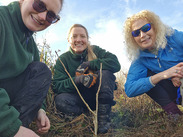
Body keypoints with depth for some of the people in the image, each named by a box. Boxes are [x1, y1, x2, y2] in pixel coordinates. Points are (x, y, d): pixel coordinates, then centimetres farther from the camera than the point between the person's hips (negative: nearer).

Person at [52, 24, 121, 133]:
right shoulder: (63, 59, -3)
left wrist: (89, 64, -22)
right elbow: (56, 86, -15)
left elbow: (116, 64, -17)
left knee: (105, 71, -25)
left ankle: (104, 116, -15)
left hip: (98, 96, 1)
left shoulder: (95, 50, -2)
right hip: (79, 99, 0)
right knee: (60, 100, -29)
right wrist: (77, 80, -32)